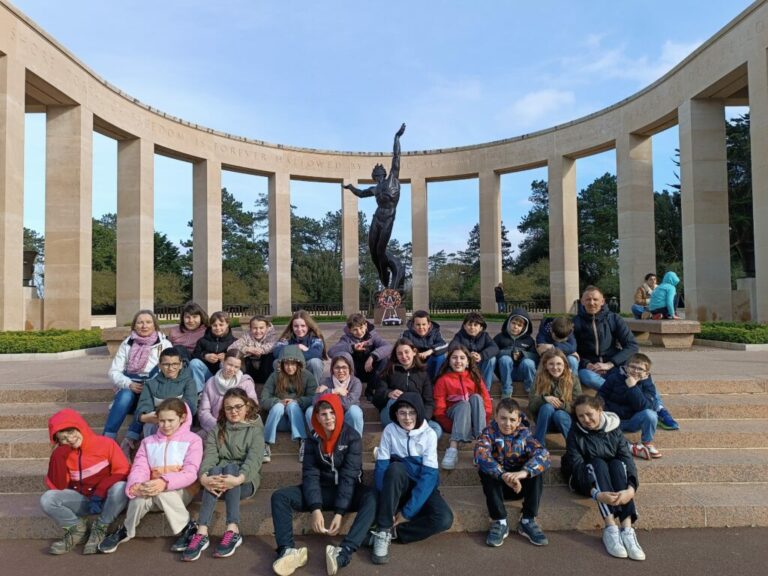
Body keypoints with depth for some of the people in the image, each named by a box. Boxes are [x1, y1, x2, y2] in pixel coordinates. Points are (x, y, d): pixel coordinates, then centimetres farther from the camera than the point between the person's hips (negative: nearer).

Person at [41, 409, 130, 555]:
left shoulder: (106, 443, -9)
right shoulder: (62, 454, 1)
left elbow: (123, 472, -12)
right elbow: (56, 487, -7)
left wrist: (100, 493, -24)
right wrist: (58, 456, -15)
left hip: (106, 498, -3)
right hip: (82, 501, 3)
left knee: (121, 487, -35)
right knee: (47, 499, -20)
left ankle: (100, 529, -11)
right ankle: (77, 529, 0)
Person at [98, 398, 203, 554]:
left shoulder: (193, 440, 0)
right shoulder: (148, 441, 12)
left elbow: (190, 473, -13)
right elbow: (139, 468, -4)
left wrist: (165, 482, -32)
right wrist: (135, 485, -29)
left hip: (181, 492, -3)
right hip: (153, 493, 3)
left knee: (161, 491, -34)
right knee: (139, 499, -30)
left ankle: (187, 528, -16)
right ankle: (125, 532, -2)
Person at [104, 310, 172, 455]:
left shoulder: (164, 344, 5)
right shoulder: (127, 344, 9)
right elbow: (114, 372, 3)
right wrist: (129, 384, -16)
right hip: (129, 389, 1)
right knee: (125, 395, -32)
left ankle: (130, 438, -36)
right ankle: (107, 438, -34)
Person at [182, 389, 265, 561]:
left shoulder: (255, 430, 2)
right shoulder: (217, 430, 12)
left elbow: (254, 459, -15)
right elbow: (209, 456, -6)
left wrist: (238, 479, -35)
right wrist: (203, 477, -28)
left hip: (245, 481, -2)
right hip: (219, 476, 2)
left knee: (230, 467, -33)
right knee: (215, 470, -31)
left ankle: (233, 531, -41)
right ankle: (202, 533, -42)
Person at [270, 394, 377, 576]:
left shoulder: (352, 437, -13)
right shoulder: (313, 438, -3)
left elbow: (349, 476, -19)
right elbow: (310, 474, -11)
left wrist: (339, 512, -27)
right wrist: (315, 509, -25)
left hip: (348, 491, -3)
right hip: (322, 490, 3)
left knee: (372, 498, -35)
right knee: (279, 496, -16)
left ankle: (345, 551, -48)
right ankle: (288, 550, -33)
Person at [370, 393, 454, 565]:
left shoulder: (429, 434, -11)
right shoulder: (390, 430, -10)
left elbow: (429, 475, -17)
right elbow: (381, 467, -13)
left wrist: (408, 511, -23)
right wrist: (388, 506, -25)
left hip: (422, 487, 1)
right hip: (398, 487, 0)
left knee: (444, 519, -28)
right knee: (395, 468, -35)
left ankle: (390, 532, -16)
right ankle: (383, 530, -25)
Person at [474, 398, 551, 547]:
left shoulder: (524, 434, -7)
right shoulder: (489, 433, -11)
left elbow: (544, 455, -25)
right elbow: (480, 456, -32)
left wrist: (523, 472, -43)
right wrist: (503, 475, -47)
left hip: (520, 486, 1)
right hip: (497, 485, -1)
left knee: (535, 469, -24)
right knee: (485, 470, -30)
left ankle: (527, 521, -16)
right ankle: (500, 522, -22)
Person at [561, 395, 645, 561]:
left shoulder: (614, 429, -7)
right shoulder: (575, 434, -14)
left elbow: (628, 460, -17)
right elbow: (577, 467, -25)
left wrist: (631, 489, -37)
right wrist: (597, 494, -42)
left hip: (612, 477, 2)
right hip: (585, 481, -2)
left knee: (617, 464, -29)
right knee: (598, 463, -32)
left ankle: (627, 530, -40)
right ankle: (610, 528, -43)